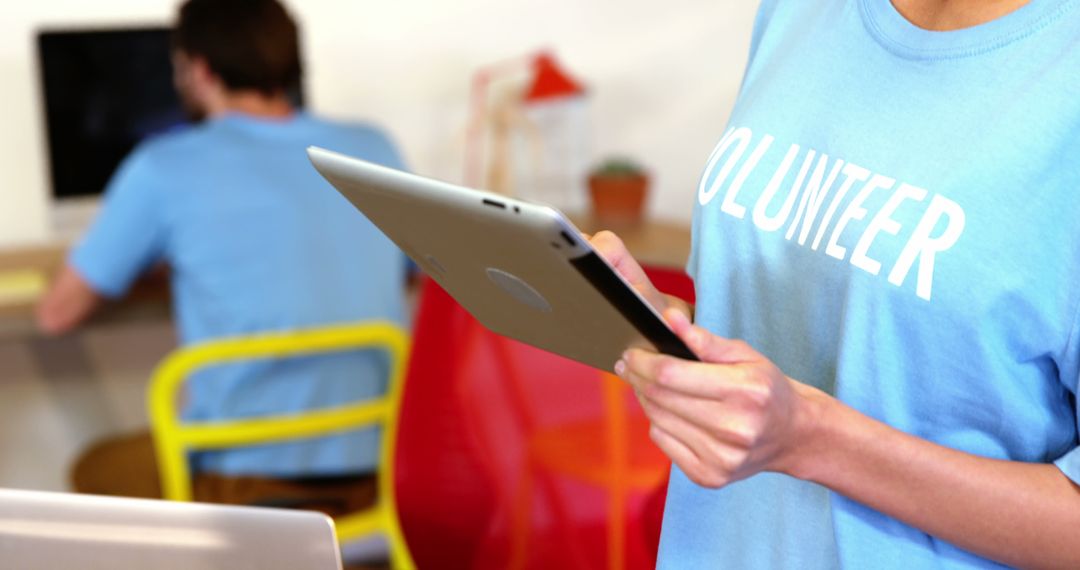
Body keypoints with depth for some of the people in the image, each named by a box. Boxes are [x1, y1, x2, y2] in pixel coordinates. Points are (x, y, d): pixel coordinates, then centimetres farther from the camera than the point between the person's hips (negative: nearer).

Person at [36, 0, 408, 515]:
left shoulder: (164, 169, -7)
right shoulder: (373, 149, 4)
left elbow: (58, 314, 3)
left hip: (252, 477, -5)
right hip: (380, 466, 5)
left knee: (94, 469, 27)